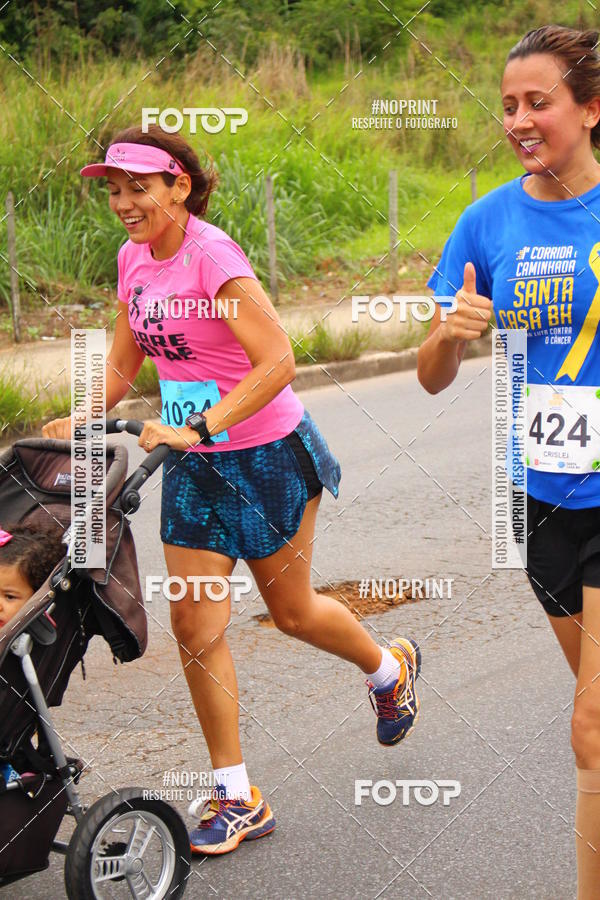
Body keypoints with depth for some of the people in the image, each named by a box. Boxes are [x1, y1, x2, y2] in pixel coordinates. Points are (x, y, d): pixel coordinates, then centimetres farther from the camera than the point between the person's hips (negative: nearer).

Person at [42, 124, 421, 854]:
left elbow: (277, 362, -27)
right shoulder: (134, 259, 2)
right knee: (194, 624, 0)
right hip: (193, 463, 7)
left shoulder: (212, 255, -21)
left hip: (266, 454, -7)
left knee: (291, 610, 10)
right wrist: (84, 421, -4)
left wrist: (199, 426, -34)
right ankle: (237, 799, 10)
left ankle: (390, 668, 44)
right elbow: (124, 359, 12)